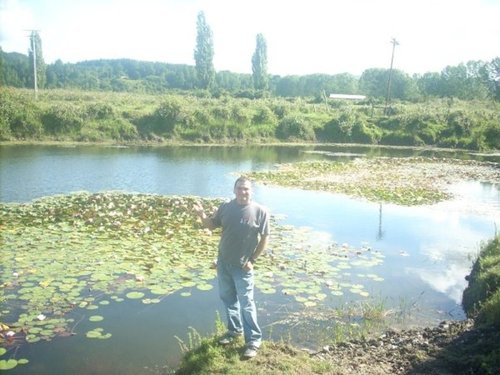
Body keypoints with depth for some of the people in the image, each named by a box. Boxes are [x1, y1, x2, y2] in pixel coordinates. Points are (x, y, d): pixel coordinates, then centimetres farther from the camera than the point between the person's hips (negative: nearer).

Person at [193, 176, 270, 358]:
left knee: (246, 303, 0)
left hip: (242, 266, -5)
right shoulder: (225, 207, -3)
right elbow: (211, 225, 8)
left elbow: (265, 238, -9)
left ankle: (253, 340, 14)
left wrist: (252, 260, -11)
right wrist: (202, 216, -13)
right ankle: (235, 329, 39)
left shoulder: (260, 211, -14)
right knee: (227, 298, 18)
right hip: (223, 262, 5)